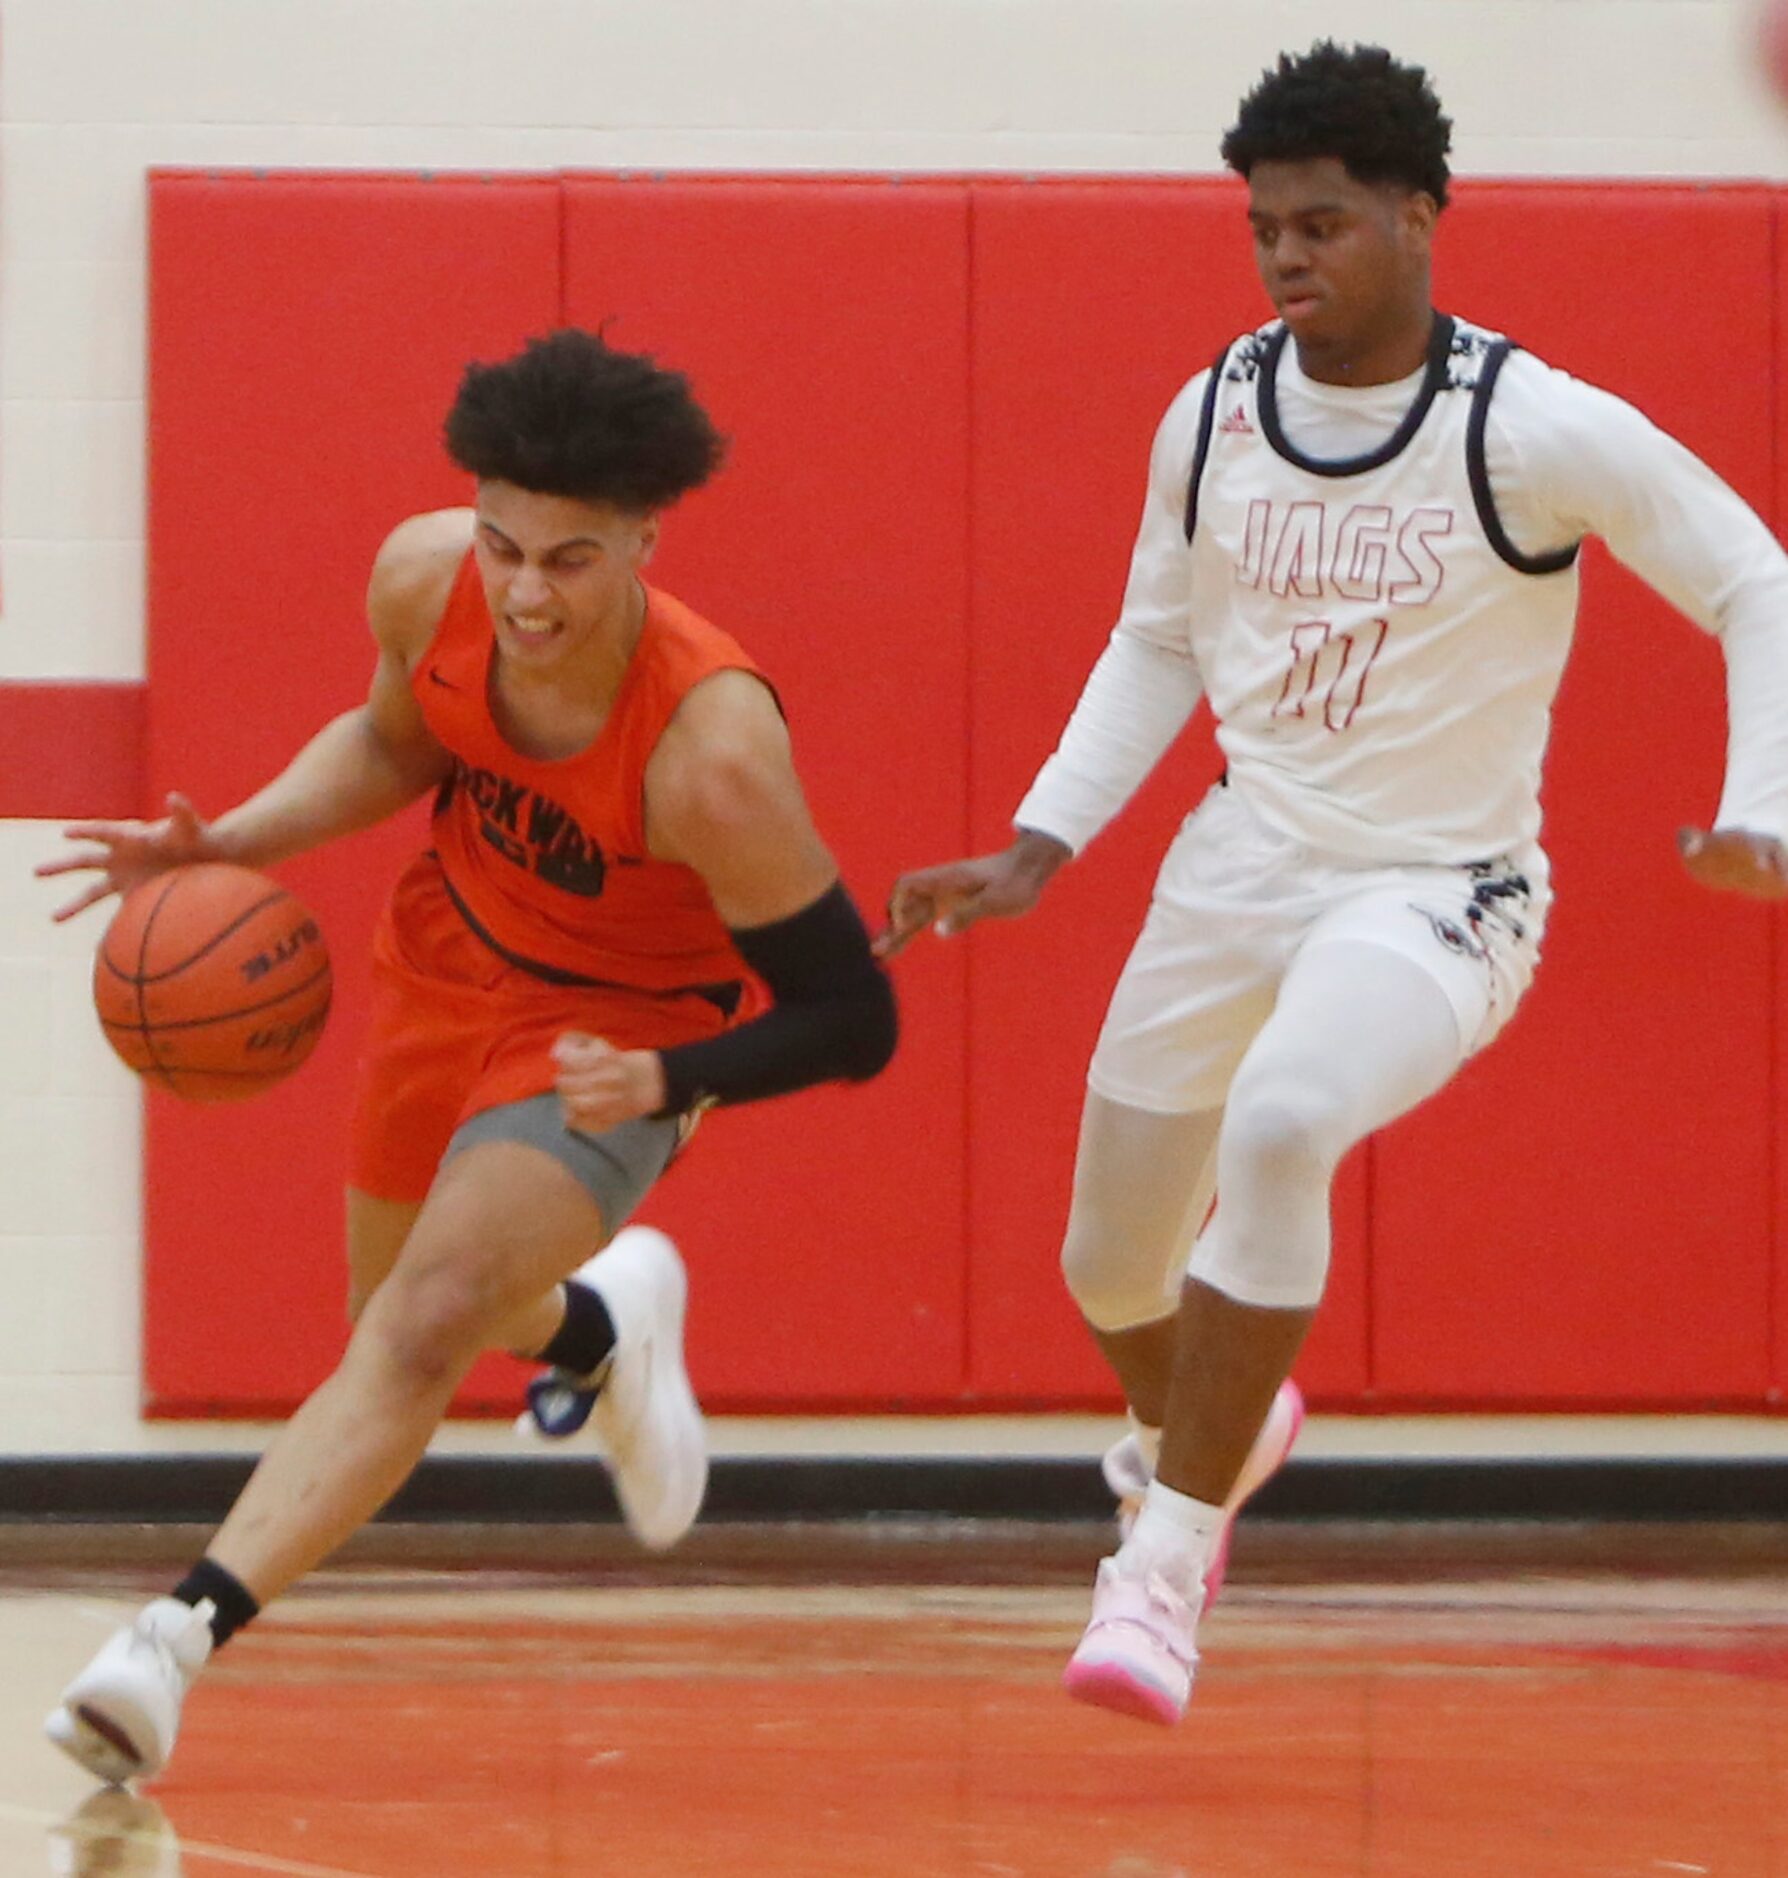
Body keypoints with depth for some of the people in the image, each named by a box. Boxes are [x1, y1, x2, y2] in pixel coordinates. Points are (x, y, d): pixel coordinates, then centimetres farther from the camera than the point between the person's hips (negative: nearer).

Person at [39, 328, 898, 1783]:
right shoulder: (424, 579, -22)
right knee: (399, 1321, 26)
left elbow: (851, 1020, -27)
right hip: (448, 961, 6)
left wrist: (665, 1082, -42)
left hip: (612, 1034, -6)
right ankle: (600, 1326, 58)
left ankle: (186, 1633, -31)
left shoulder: (711, 750, -37)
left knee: (424, 1333, -26)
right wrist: (232, 844, -11)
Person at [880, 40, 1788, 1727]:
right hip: (1243, 871, 5)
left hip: (1439, 893, -5)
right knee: (1111, 1262, 12)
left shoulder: (1537, 433, -15)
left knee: (1280, 1123, -35)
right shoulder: (1210, 420, -1)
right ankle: (1202, 1431, 50)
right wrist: (1035, 850, 5)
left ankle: (1168, 1553, -25)